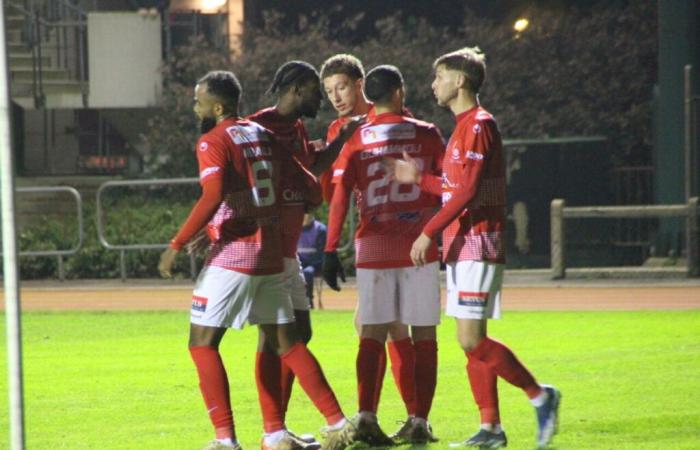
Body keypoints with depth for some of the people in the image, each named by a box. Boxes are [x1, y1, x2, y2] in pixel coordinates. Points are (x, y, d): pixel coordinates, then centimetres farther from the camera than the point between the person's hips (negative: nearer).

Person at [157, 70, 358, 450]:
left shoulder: (213, 142, -10)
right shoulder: (261, 135, 12)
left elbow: (212, 196, -23)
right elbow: (306, 181, 15)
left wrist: (177, 245, -20)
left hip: (233, 255, -7)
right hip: (271, 256, 7)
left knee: (202, 344, 1)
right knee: (286, 343, 14)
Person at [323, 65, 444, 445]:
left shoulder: (355, 140, 3)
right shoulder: (425, 133, 1)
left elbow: (339, 199, -3)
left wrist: (331, 250, -2)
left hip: (373, 249, 1)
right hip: (419, 247, -1)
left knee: (372, 336, 5)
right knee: (424, 337, 5)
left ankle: (366, 417, -7)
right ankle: (420, 421, 1)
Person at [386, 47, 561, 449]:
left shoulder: (479, 125, -12)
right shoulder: (465, 127, 19)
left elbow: (468, 191, -19)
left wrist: (429, 233, -19)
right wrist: (419, 178, 19)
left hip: (478, 245, -10)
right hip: (462, 247, 10)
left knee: (472, 340, -14)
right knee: (472, 342, 7)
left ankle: (541, 396, -5)